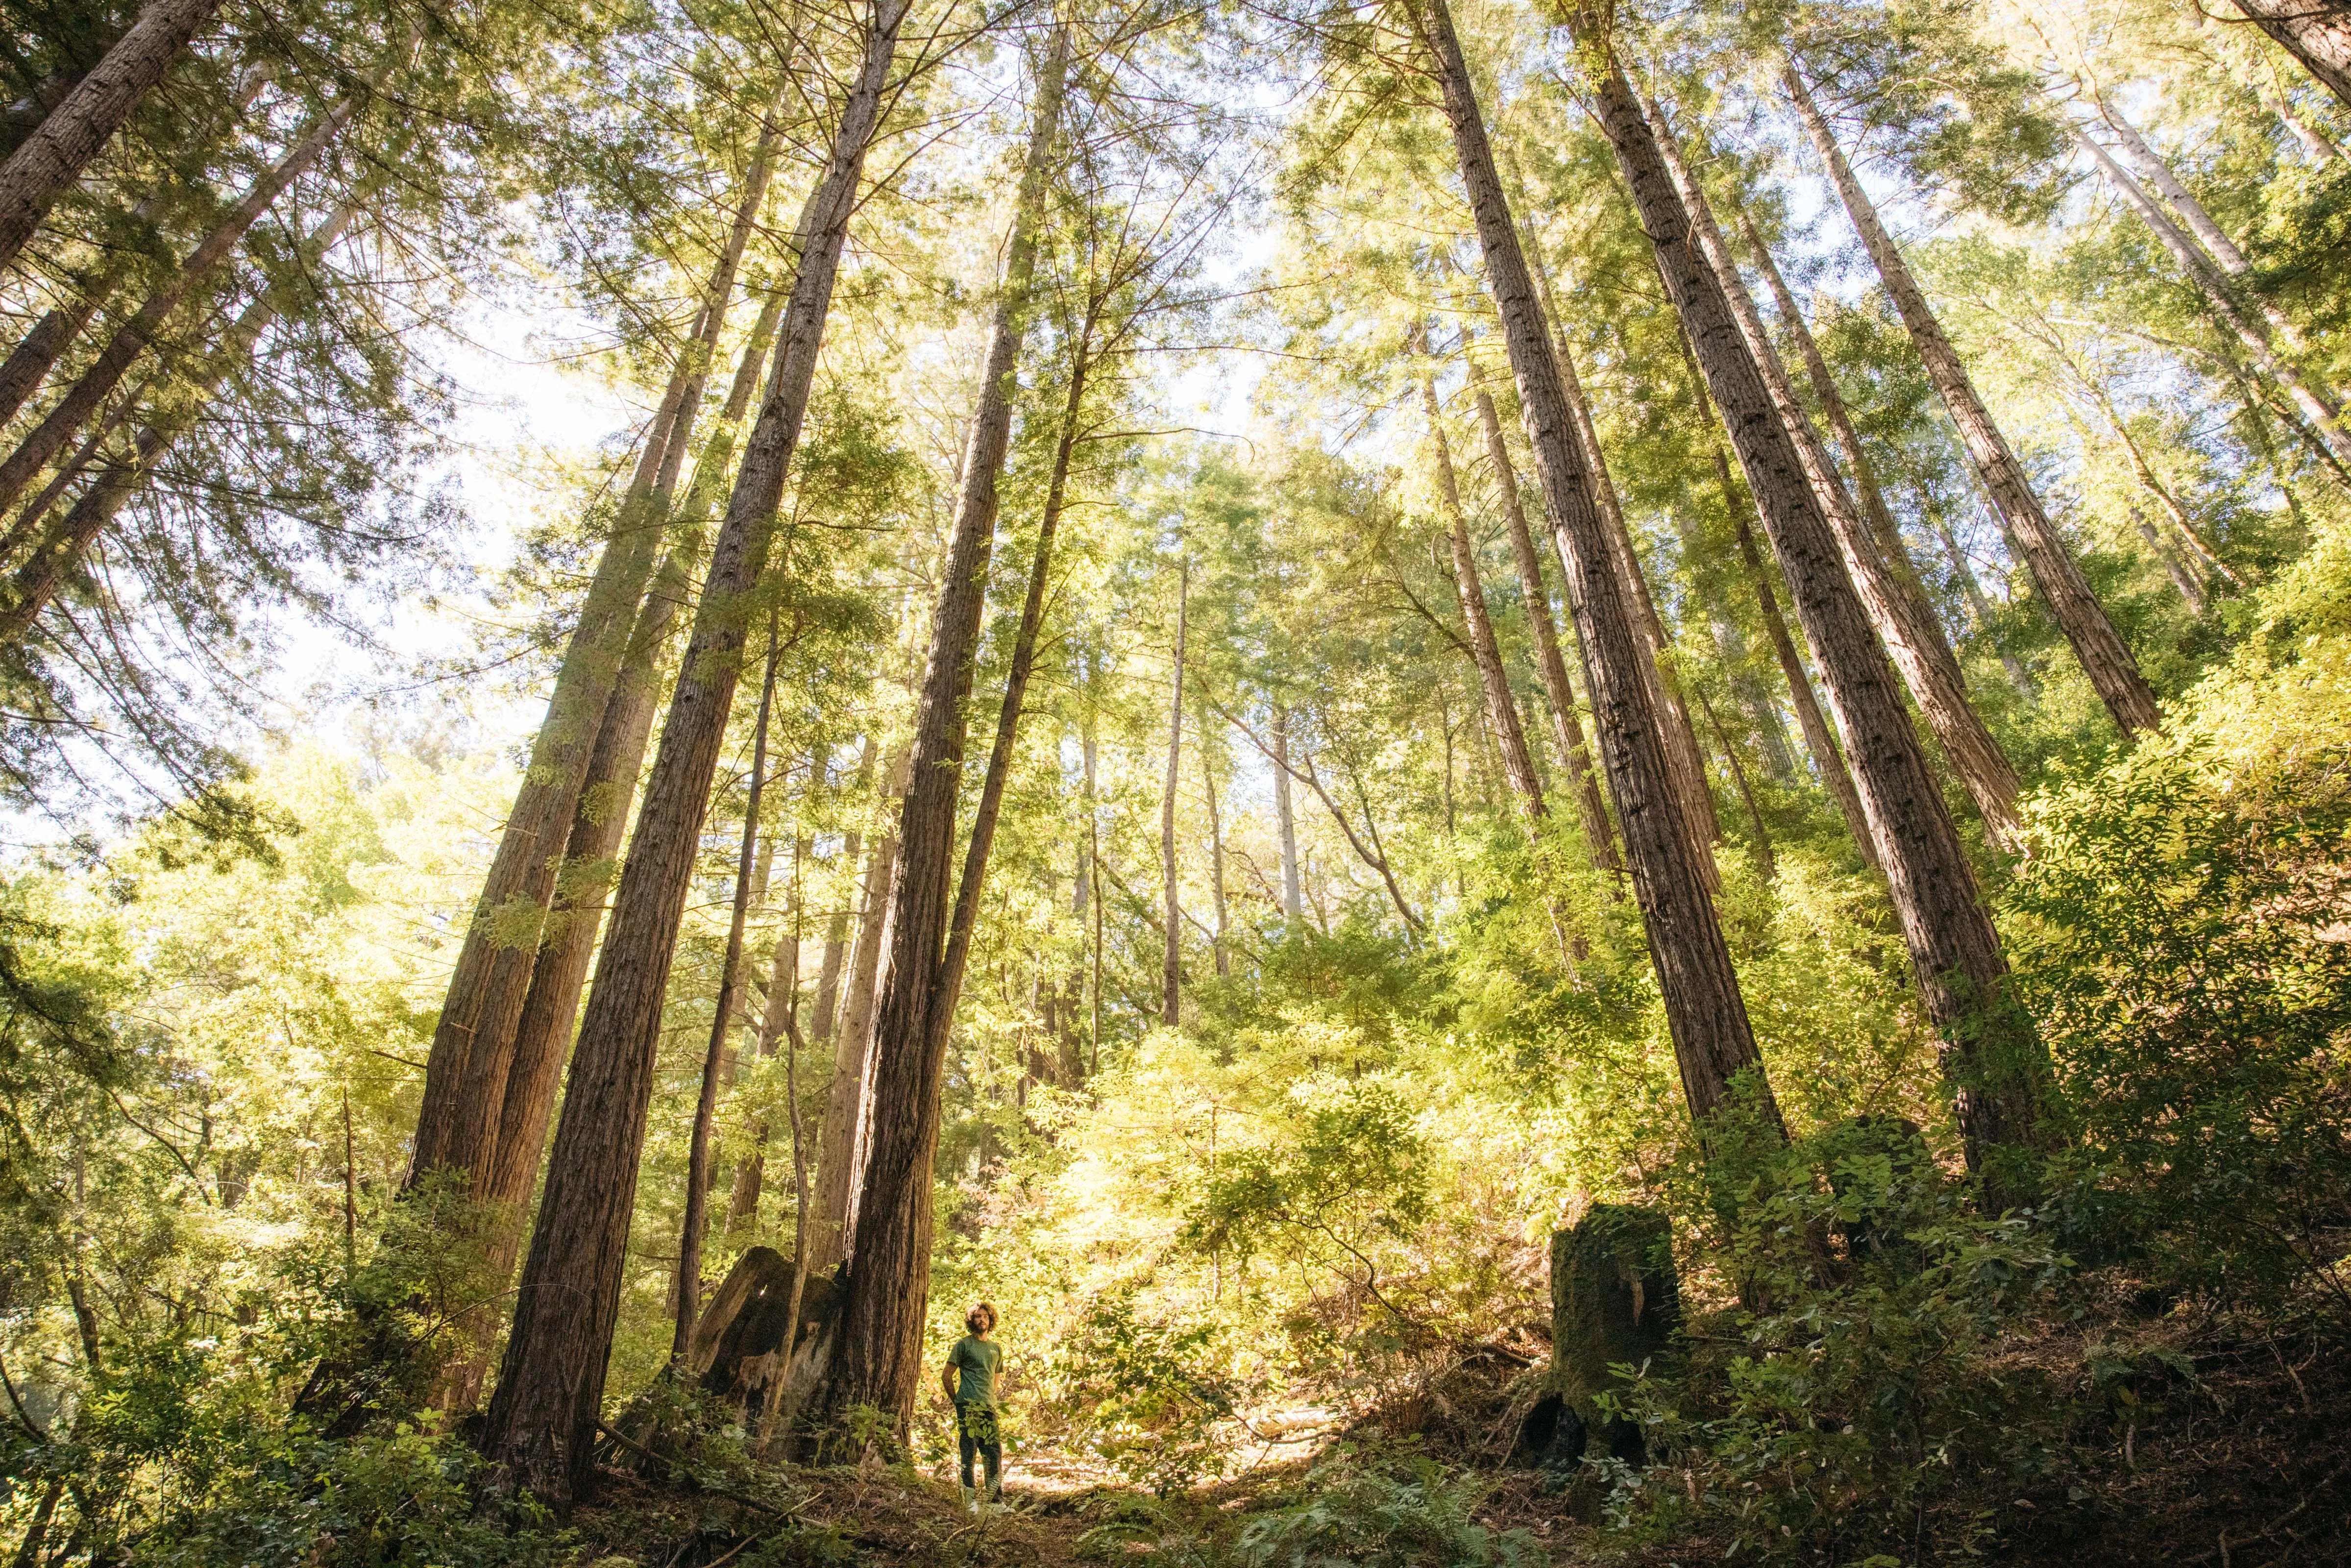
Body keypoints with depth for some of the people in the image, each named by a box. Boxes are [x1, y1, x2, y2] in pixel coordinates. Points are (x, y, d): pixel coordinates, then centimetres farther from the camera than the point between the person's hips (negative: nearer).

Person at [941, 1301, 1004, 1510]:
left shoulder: (997, 1349, 19)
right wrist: (957, 1401, 2)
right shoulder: (964, 1344, 2)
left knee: (995, 1454, 1)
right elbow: (946, 1376, 2)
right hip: (968, 1406, -5)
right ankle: (969, 1501, 1)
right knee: (969, 1453, -5)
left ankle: (997, 1501, 8)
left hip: (989, 1407, 5)